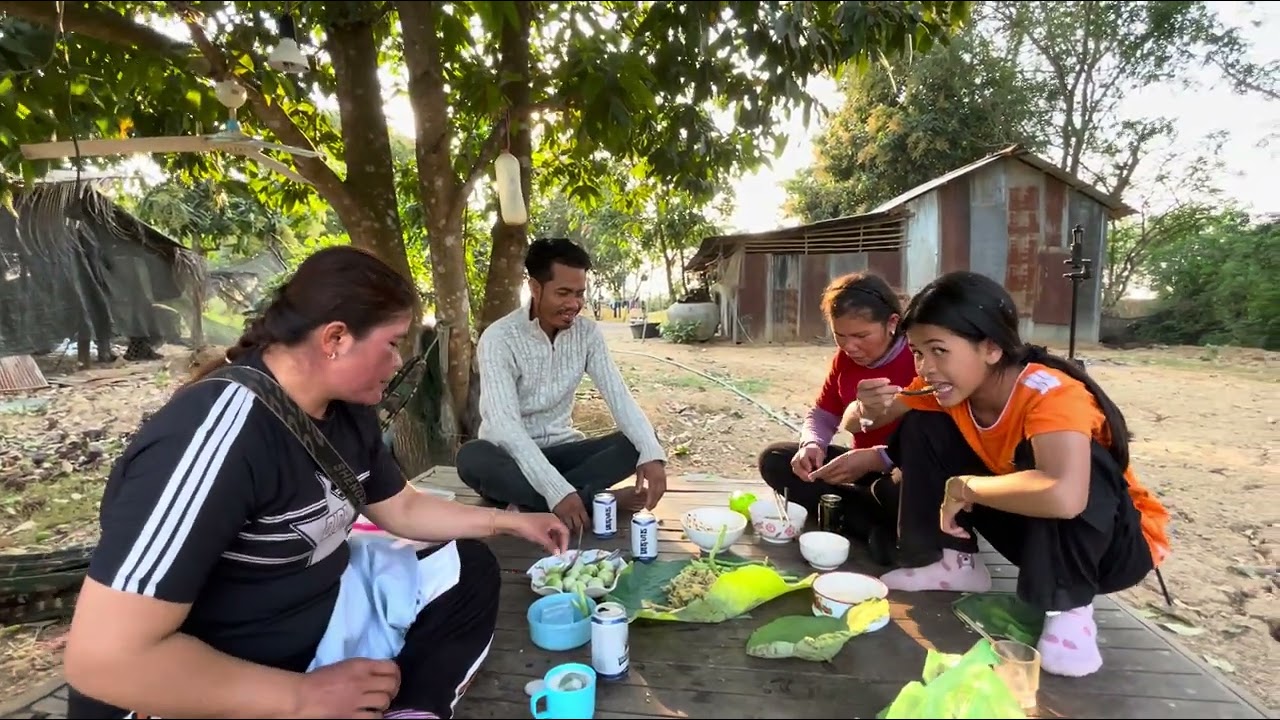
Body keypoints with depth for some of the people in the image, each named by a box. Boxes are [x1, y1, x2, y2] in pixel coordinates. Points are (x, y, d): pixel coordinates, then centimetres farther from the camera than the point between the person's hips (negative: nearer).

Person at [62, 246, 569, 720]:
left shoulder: (348, 412, -1)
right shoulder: (220, 430, -27)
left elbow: (402, 509, 13)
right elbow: (105, 658, -29)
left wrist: (511, 521, 8)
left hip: (321, 619, 8)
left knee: (468, 569, 2)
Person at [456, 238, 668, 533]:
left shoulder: (587, 332, -4)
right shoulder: (499, 338, -19)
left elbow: (619, 397, -12)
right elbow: (506, 425, -29)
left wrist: (652, 453, -31)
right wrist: (558, 492, -41)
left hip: (560, 449, 4)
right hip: (511, 454, -4)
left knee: (641, 444, -17)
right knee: (472, 457, -37)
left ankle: (531, 502, -25)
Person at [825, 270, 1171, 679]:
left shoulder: (1051, 394, -34)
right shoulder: (948, 386, -13)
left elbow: (1063, 494, -52)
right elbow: (889, 415, 0)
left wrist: (963, 487, -35)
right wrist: (872, 408, -26)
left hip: (1121, 541, -6)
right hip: (1038, 536, 6)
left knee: (1042, 457, -37)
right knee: (922, 426, -9)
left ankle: (1069, 609, -18)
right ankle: (955, 563, 2)